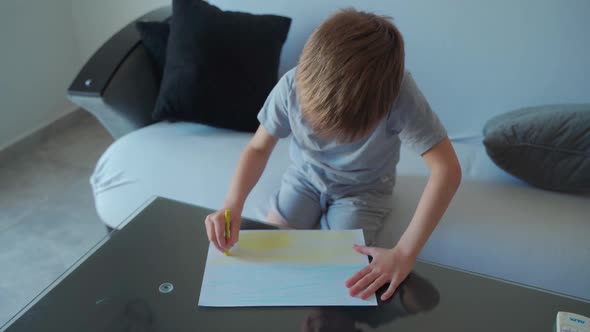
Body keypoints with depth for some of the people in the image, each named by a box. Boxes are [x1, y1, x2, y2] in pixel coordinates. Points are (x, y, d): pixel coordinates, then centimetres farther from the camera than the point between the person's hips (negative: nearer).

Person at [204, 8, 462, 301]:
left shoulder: (398, 92, -35)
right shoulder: (291, 86, -27)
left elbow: (447, 169, -35)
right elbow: (258, 148, -13)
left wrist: (404, 253, -41)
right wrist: (232, 206, -30)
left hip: (363, 189, -2)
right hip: (304, 175, 2)